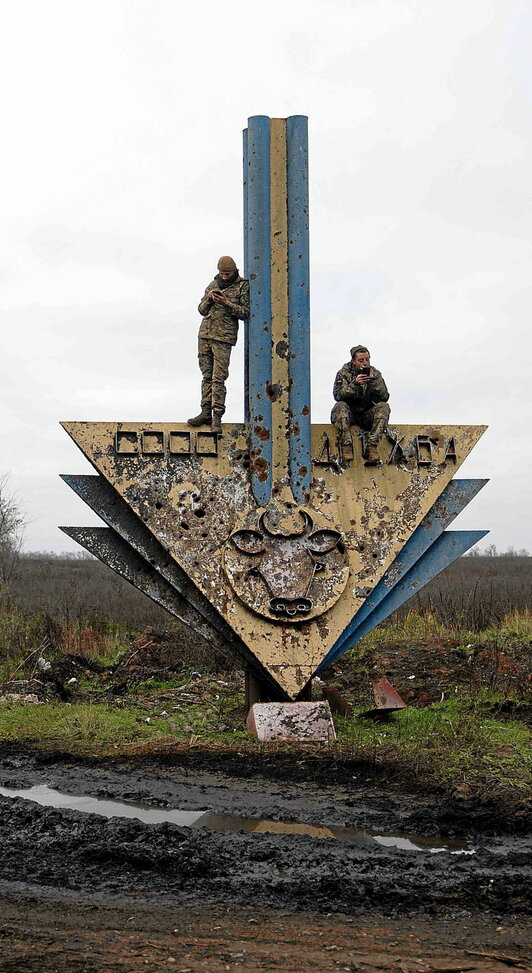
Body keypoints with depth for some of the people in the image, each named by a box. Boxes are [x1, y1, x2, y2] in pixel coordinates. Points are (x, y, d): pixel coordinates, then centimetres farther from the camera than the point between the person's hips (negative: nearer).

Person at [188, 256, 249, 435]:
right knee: (207, 375, 6)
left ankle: (217, 417, -9)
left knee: (218, 378, -10)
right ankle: (206, 413, 8)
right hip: (205, 334, 5)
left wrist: (227, 303, -15)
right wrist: (208, 299, -6)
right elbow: (202, 310, 15)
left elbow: (245, 313, -4)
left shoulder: (243, 286, 1)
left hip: (224, 337, -5)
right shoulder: (213, 284, 15)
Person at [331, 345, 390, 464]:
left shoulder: (375, 374, 4)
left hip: (367, 415, 2)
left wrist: (374, 382, -20)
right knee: (340, 406, -32)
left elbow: (384, 397, -6)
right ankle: (346, 445, -37)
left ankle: (372, 446, -35)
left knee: (384, 407, -25)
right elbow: (338, 395, -17)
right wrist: (354, 384, -30)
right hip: (349, 414, -2)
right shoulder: (344, 373, -2)